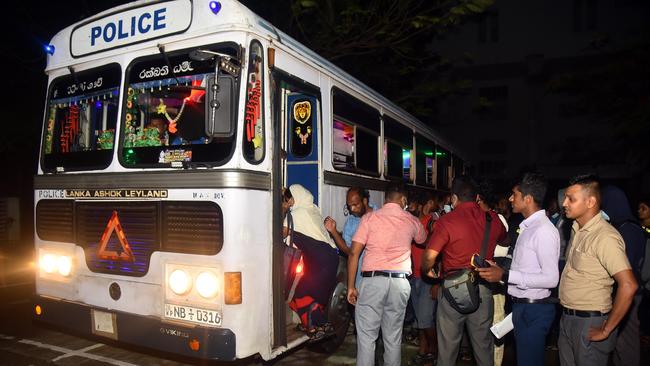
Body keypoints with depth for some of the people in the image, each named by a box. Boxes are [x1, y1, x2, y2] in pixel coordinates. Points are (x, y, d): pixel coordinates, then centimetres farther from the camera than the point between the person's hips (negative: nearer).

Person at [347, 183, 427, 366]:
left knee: (366, 336, 2)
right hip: (400, 282, 3)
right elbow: (423, 240, 31)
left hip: (372, 280, -3)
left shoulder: (369, 217, 1)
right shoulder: (411, 221, 9)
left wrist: (350, 286, 2)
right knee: (393, 337, 12)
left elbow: (354, 253, -3)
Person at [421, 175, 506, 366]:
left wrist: (427, 271, 1)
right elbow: (503, 239, 21)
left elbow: (429, 256, -18)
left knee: (448, 343, 10)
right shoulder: (492, 219, 0)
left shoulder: (447, 220, -14)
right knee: (483, 342, 16)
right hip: (483, 288, 4)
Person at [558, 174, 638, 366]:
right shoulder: (576, 230, 7)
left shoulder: (605, 236, -20)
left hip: (590, 324, -8)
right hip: (567, 319, 8)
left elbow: (628, 285, -26)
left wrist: (606, 330, -19)